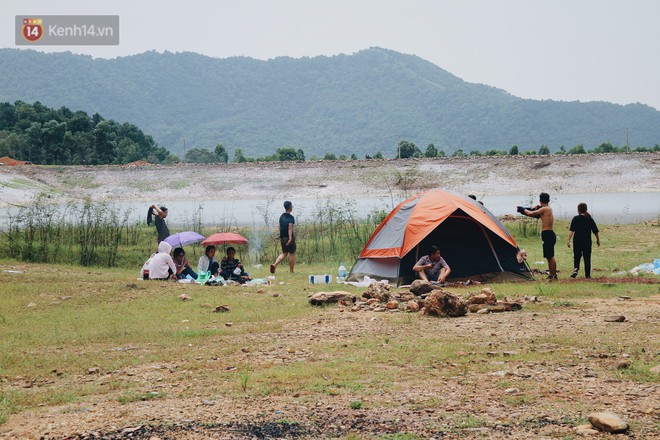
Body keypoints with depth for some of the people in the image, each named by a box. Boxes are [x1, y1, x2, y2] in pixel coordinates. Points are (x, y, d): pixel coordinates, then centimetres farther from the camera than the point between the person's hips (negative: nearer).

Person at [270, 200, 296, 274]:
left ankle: (274, 264, -6)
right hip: (289, 237, -7)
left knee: (284, 253, 14)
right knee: (292, 253, 5)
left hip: (282, 237, 7)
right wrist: (290, 238, -25)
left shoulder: (281, 217, 12)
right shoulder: (291, 217, -12)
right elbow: (290, 228, -21)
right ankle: (291, 271, 9)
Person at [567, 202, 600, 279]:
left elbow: (572, 230, -14)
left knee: (576, 257, 11)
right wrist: (598, 240, 20)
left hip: (577, 241, -1)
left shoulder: (575, 219, -5)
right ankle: (587, 274, 10)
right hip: (587, 242, 1)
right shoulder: (590, 219, 2)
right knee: (587, 258, 9)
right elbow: (595, 231, 7)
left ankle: (575, 269, -13)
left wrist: (568, 240, -16)